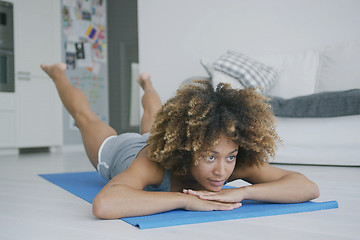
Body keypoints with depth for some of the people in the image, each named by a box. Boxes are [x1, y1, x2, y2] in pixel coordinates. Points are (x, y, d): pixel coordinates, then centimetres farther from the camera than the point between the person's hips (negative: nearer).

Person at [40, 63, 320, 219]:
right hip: (118, 150, -3)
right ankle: (59, 74, 55)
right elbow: (103, 205, -71)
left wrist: (242, 191, -63)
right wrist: (185, 199, -69)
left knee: (153, 116, 38)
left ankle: (147, 83, 69)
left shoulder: (237, 162, -44)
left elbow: (309, 187, -49)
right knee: (86, 117, 27)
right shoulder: (156, 162, -54)